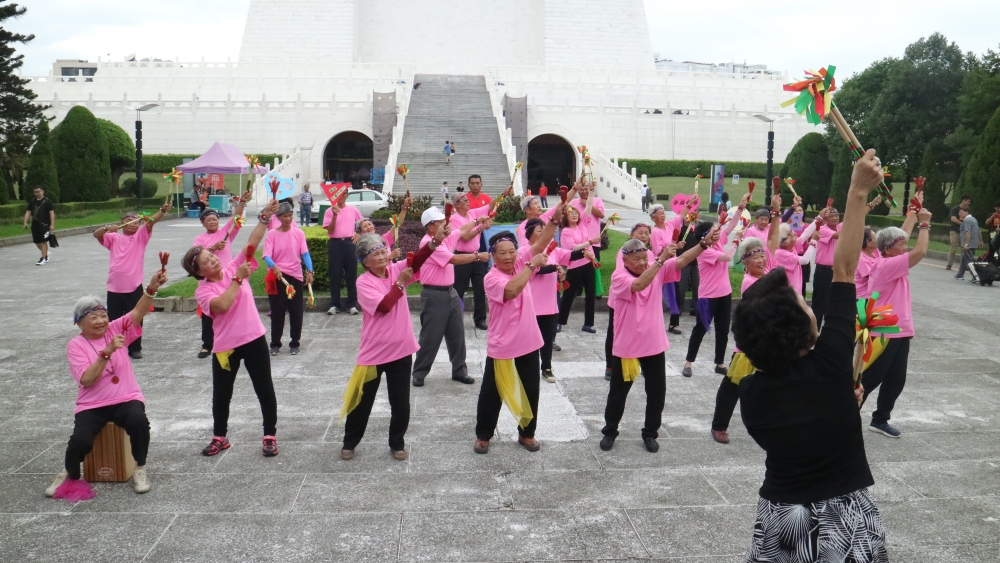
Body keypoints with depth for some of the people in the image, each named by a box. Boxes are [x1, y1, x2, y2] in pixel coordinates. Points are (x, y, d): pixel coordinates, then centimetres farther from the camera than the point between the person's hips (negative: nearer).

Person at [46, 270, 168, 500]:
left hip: (126, 399, 1)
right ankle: (70, 474, 11)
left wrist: (152, 288, -32)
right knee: (80, 440, -25)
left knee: (139, 421, -32)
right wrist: (107, 352, -26)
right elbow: (87, 379, -16)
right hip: (92, 405, -1)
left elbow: (138, 312, -15)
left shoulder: (116, 330, 3)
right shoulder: (75, 345, -3)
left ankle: (140, 469, -8)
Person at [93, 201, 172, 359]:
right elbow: (96, 234, 0)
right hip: (114, 287, 2)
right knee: (114, 320, 10)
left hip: (134, 287, -2)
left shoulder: (140, 236, 5)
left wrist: (162, 211, -28)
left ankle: (135, 348, 17)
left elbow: (151, 222, -11)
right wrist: (107, 228, -20)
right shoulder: (114, 238, 11)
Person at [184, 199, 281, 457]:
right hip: (226, 346, -1)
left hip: (254, 339, 1)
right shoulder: (202, 290, -7)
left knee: (265, 389, 5)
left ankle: (270, 436, 18)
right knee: (221, 394, 11)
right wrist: (238, 279, -24)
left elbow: (253, 242, -9)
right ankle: (220, 437, 31)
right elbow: (222, 305, -26)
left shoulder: (234, 268, 0)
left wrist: (265, 216, -20)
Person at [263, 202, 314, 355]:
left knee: (296, 312, 4)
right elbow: (266, 256, -12)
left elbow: (305, 253, -4)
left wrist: (309, 271, -19)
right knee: (277, 312, 2)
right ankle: (275, 344, 13)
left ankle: (294, 343, 16)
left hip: (296, 276, 1)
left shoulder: (299, 233, 2)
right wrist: (274, 267, -32)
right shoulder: (272, 234, -3)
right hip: (278, 276, -1)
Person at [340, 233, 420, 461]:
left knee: (401, 402, 10)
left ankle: (397, 443, 29)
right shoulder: (364, 282, -11)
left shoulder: (396, 270, 2)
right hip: (373, 353, -3)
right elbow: (383, 306, -23)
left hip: (401, 350, 3)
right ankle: (349, 442, 29)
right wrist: (400, 283, -20)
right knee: (363, 401, 10)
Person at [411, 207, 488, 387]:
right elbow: (454, 259, -20)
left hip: (450, 293, 9)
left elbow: (463, 230, 26)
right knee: (430, 337, -2)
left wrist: (477, 221, 16)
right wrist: (478, 256, -13)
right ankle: (419, 373, 9)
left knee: (457, 335, 11)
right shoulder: (429, 243, -18)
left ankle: (459, 371, 20)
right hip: (434, 296, -9)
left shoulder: (445, 238, 9)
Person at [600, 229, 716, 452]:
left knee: (657, 392, 10)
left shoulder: (657, 270, -2)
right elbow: (639, 285, -34)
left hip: (655, 345, 3)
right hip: (626, 347, -3)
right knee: (618, 392, 11)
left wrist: (704, 243, -28)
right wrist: (661, 259, -39)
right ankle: (610, 431, 30)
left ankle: (650, 433, 28)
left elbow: (681, 260, -13)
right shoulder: (619, 276, -15)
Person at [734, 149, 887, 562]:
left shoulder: (749, 392, -10)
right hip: (844, 519, -2)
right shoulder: (829, 366, -20)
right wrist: (858, 192, -15)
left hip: (779, 518, 3)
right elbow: (844, 269, -16)